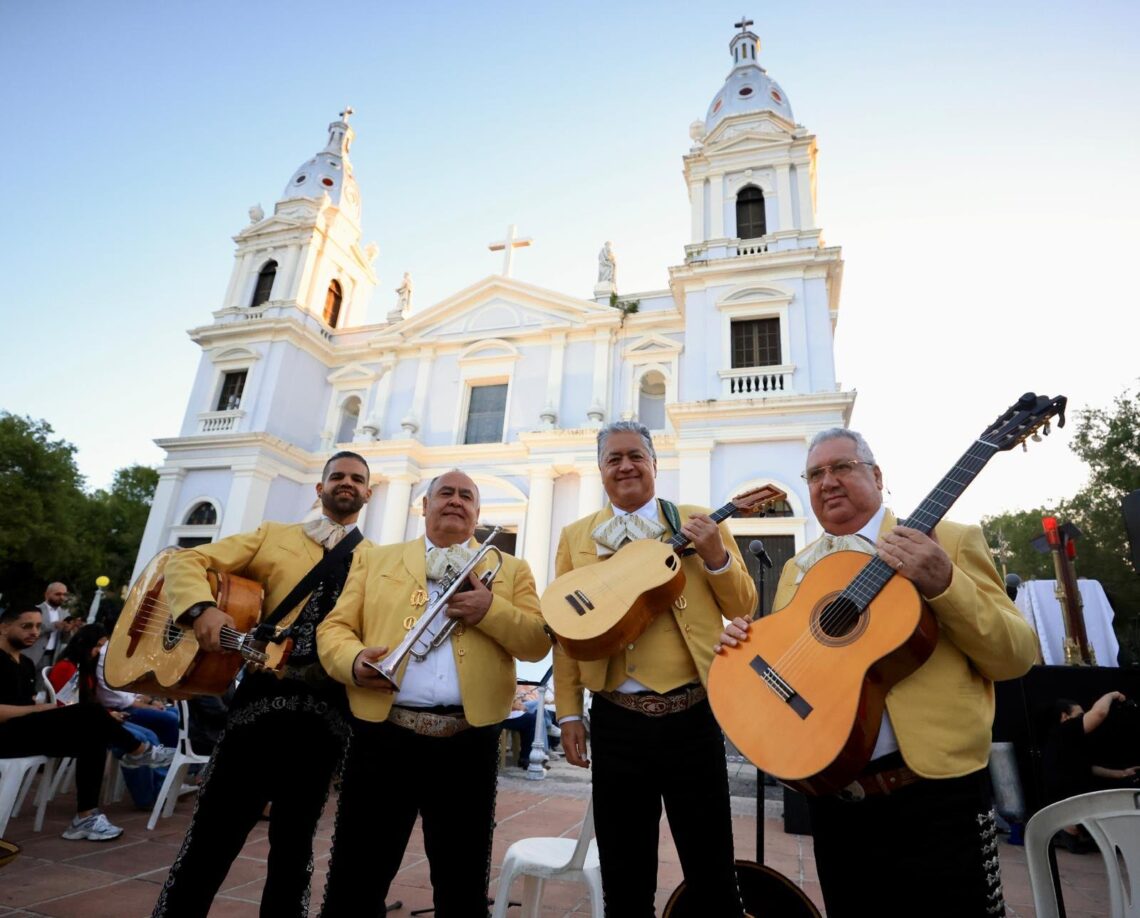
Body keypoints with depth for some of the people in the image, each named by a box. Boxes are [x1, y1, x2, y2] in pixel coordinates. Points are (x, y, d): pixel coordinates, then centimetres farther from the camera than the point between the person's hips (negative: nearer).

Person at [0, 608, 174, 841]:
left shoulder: (26, 664, 18)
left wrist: (50, 711, -2)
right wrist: (42, 708, -17)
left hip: (26, 731, 9)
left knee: (93, 737, -12)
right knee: (87, 714, -25)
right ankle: (140, 751, -10)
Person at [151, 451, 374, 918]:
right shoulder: (274, 535, 11)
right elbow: (187, 561, 6)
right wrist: (203, 608, -14)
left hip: (330, 709, 1)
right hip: (263, 696, 0)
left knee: (294, 842, 15)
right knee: (212, 835, 6)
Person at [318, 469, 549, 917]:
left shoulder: (510, 570, 10)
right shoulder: (375, 559, 13)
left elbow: (538, 642, 3)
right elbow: (334, 627, 7)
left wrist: (492, 610, -14)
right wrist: (354, 661, -15)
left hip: (468, 742, 1)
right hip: (384, 734, 0)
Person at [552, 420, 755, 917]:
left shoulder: (701, 524, 4)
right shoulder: (576, 536, 6)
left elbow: (743, 609, 5)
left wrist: (716, 556, -13)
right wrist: (568, 712, 2)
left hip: (692, 715, -1)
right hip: (616, 721, 1)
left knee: (712, 873, 12)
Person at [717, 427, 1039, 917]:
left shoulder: (949, 542, -2)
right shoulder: (796, 567, 10)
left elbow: (1017, 657, -7)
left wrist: (943, 583, -22)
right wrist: (746, 644, -7)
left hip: (933, 792, -4)